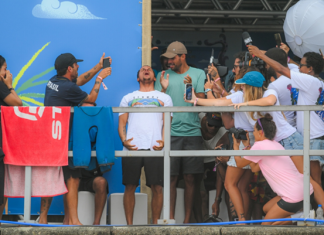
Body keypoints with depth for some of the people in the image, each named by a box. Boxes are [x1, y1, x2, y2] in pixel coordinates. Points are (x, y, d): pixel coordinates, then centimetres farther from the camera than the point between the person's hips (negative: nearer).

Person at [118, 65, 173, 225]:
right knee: (130, 186, -2)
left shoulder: (164, 98, 22)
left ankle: (155, 223, 1)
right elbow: (122, 122, 16)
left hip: (155, 148, -1)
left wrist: (163, 141, -6)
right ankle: (129, 224, 3)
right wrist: (124, 140, -4)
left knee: (157, 187, -7)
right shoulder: (128, 98, 24)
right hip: (132, 147, 1)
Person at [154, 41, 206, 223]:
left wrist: (191, 87, -17)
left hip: (192, 132, 0)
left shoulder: (198, 74, 8)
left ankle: (188, 218, 7)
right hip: (170, 132, 0)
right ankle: (171, 218, 1)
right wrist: (163, 89, -12)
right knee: (171, 178, -3)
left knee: (190, 178, 1)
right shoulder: (163, 76, 11)